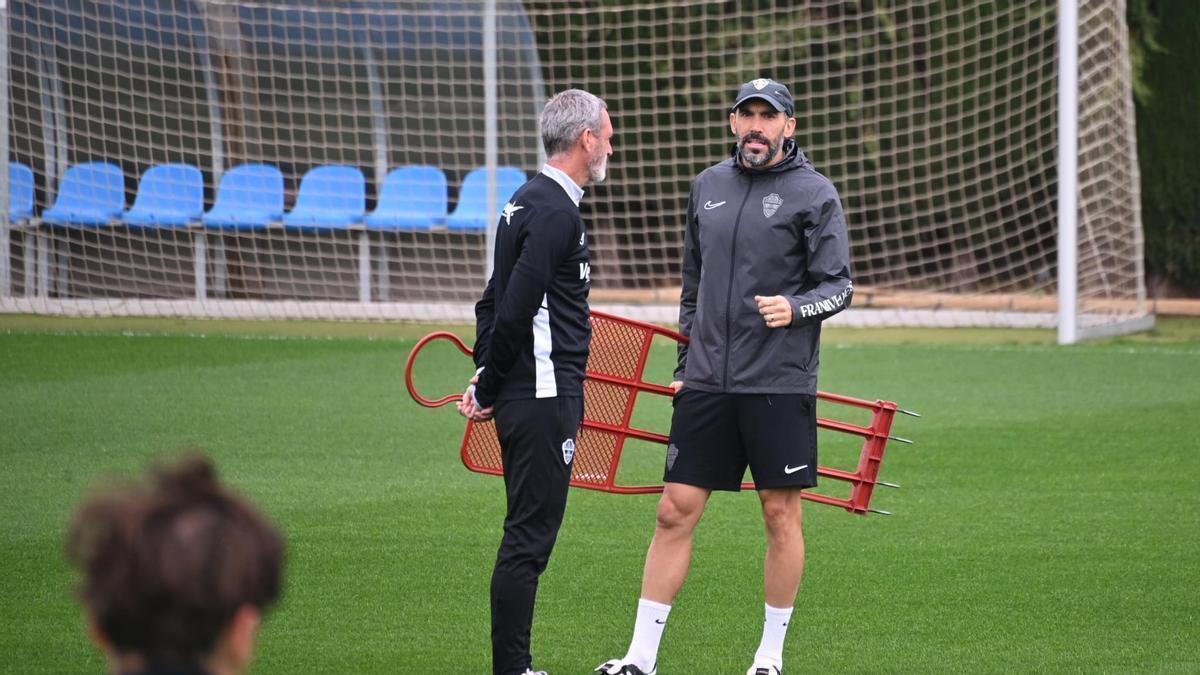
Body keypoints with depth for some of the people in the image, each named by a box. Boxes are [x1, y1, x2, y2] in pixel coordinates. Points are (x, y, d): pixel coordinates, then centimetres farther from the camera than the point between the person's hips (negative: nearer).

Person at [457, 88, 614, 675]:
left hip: (521, 398, 10)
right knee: (528, 537, -6)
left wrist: (487, 378, 13)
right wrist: (488, 388, -10)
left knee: (528, 533, 12)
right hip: (544, 397, -10)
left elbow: (496, 302, 20)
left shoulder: (528, 202, 16)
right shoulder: (556, 212, -16)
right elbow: (513, 310, -21)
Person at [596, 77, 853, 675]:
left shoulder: (813, 193, -3)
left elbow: (838, 286, -5)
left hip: (780, 384, -4)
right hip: (707, 380, 4)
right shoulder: (707, 186, 12)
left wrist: (794, 307, -25)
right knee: (675, 512, 0)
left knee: (781, 515, 2)